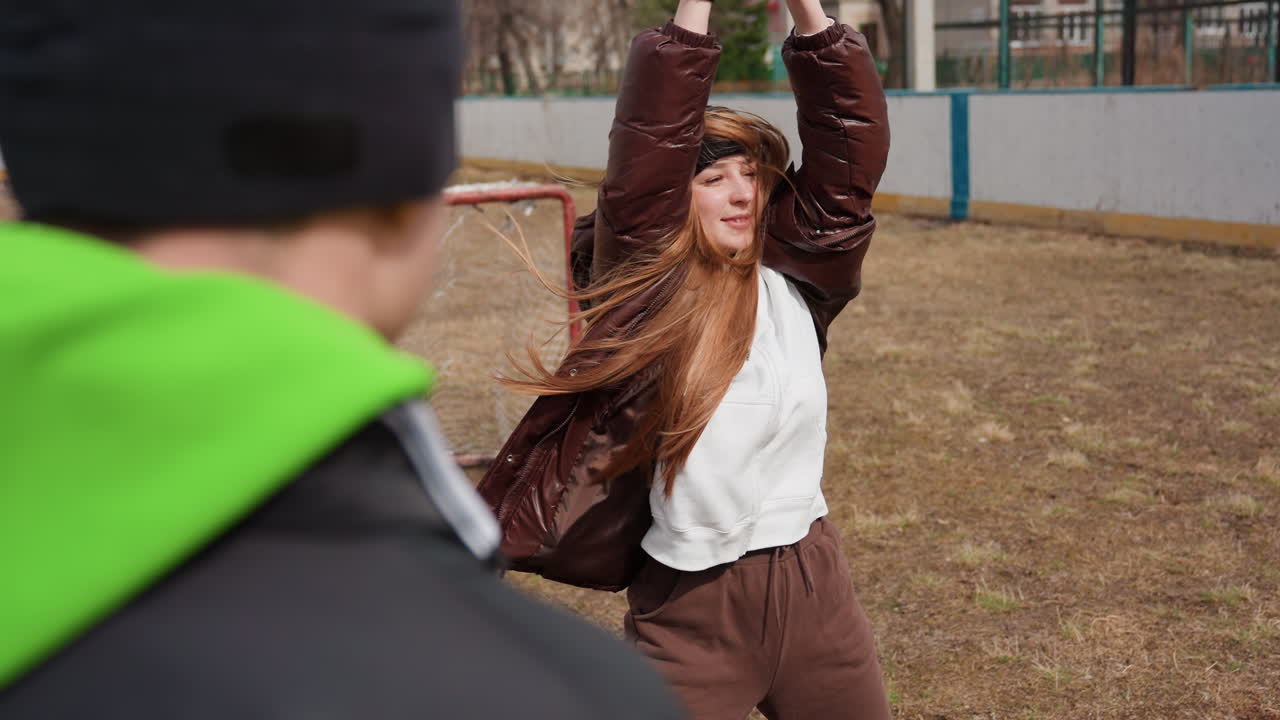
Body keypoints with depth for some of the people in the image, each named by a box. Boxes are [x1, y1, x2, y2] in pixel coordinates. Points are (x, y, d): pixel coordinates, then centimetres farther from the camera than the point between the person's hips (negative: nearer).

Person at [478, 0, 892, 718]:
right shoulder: (649, 288, -9)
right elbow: (649, 147, -20)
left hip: (813, 582, 4)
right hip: (692, 603, -4)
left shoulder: (794, 277, 1)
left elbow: (851, 145, -4)